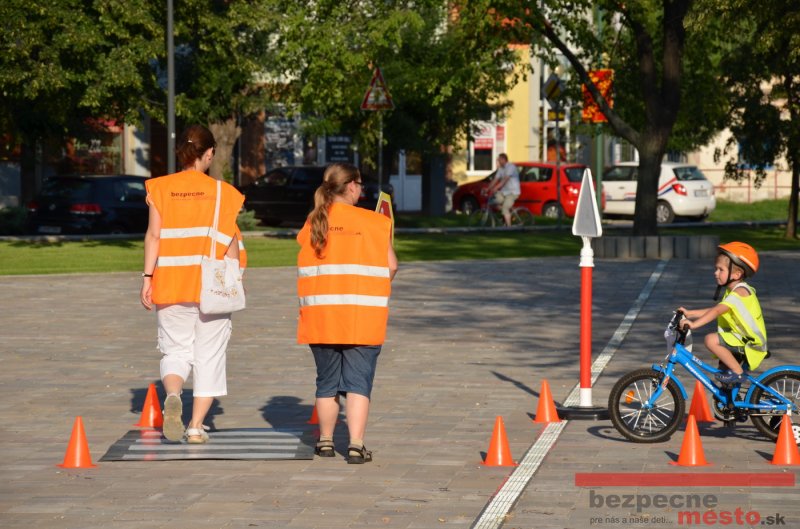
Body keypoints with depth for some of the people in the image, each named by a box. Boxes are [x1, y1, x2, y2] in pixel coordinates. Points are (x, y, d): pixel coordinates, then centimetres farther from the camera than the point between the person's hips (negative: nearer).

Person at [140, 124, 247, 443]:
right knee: (208, 355, 9)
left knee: (175, 351, 11)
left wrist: (147, 277, -1)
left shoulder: (160, 189, 1)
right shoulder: (223, 193, -2)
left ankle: (173, 395, -19)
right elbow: (231, 242, -2)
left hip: (171, 284, 1)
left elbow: (154, 236, -4)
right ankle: (196, 426, 5)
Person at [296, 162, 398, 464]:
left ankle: (325, 442, 25)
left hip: (321, 316, 3)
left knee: (327, 382, 16)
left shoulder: (314, 222, 1)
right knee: (358, 382, -1)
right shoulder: (374, 223, -5)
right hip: (362, 317, -3)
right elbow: (391, 266, -2)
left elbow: (306, 266, 2)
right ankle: (356, 446, -9)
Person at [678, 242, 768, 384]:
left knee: (711, 340, -26)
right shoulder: (733, 292, 14)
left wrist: (694, 324, -40)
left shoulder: (740, 291, -19)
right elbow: (715, 310, 14)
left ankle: (737, 372, -17)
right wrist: (689, 313, 7)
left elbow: (717, 311, -31)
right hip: (742, 341, 11)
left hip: (750, 344, -11)